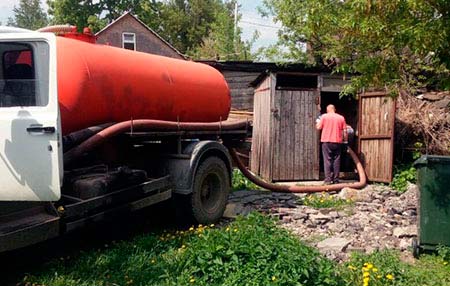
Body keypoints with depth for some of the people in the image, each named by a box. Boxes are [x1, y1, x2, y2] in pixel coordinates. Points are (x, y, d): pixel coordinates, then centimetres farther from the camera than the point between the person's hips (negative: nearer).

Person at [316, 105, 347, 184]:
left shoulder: (324, 116, -1)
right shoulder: (341, 118, 6)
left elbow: (318, 127, 1)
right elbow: (344, 131, 4)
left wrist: (317, 122, 21)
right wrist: (345, 140, 14)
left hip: (326, 141, -2)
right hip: (337, 142, 2)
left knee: (327, 160, -1)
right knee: (336, 160, 7)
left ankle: (328, 179, -5)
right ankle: (336, 179, 8)